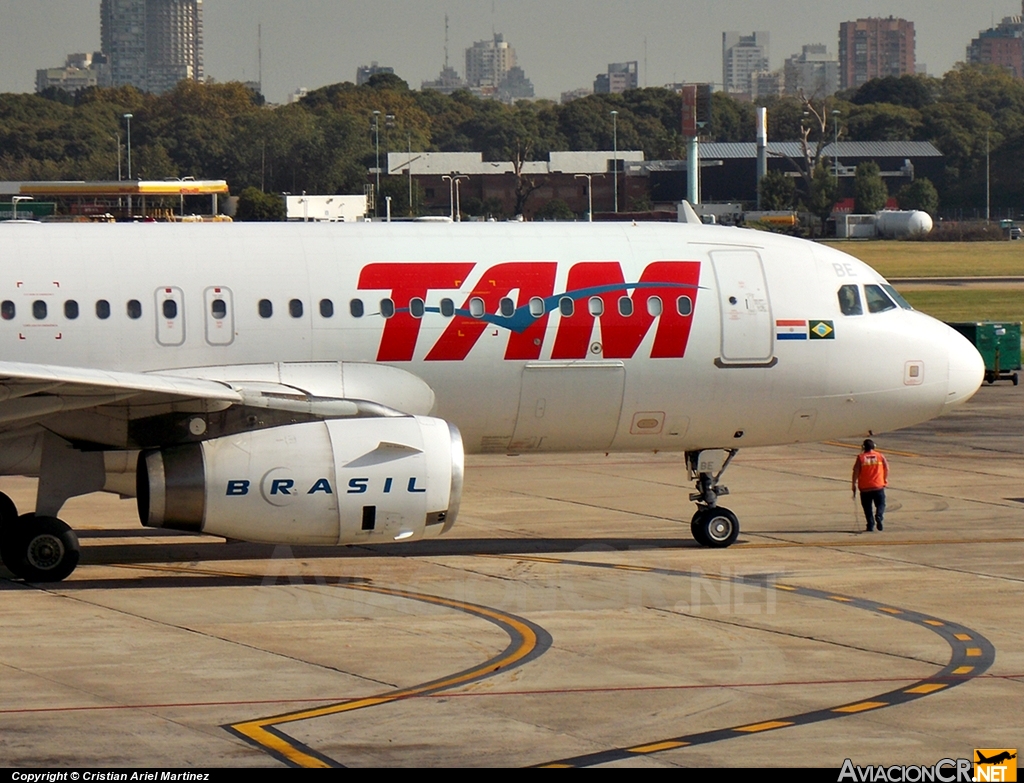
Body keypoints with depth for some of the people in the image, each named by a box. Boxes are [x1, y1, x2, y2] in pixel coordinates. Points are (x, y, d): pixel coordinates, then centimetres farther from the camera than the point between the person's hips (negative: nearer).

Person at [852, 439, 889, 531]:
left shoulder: (861, 457, -3)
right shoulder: (880, 456, 2)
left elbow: (856, 472, -7)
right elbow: (887, 468, 5)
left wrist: (854, 485, -1)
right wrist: (885, 480, 21)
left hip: (865, 487, -1)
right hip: (879, 486, 1)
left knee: (867, 507, 9)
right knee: (881, 504, 9)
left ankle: (870, 525, 1)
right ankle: (879, 516, -20)